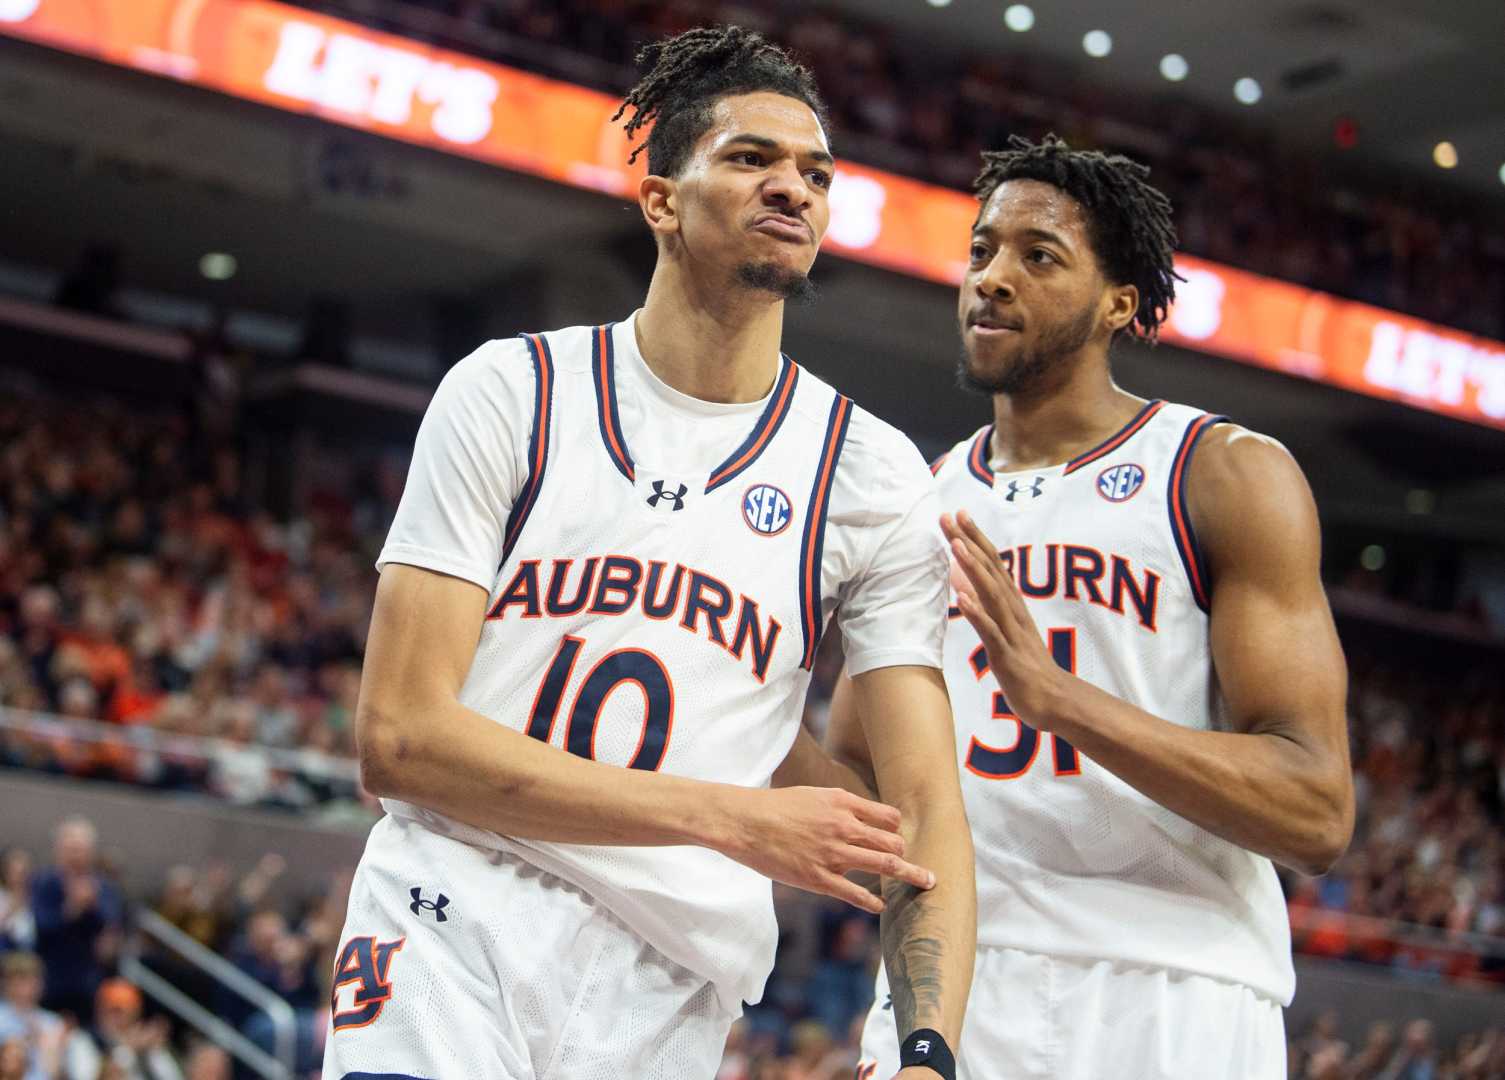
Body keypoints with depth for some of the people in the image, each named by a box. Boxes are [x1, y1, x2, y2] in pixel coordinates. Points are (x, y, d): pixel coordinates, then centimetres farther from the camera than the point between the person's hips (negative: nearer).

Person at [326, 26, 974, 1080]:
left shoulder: (873, 478, 3)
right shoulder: (509, 394, -1)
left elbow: (926, 814, -1)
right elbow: (399, 736, -9)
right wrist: (730, 818, -16)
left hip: (666, 994, 2)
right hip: (449, 939, -2)